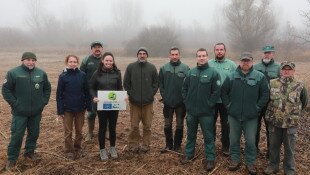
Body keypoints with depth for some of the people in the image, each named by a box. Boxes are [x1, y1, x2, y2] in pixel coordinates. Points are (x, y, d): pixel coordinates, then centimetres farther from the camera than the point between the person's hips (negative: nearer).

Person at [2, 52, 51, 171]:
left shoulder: (41, 73, 3)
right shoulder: (13, 73, -8)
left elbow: (47, 88, 13)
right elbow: (6, 90, -5)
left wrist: (43, 102, 5)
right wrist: (15, 104, -10)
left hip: (36, 112, 4)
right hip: (20, 112, -3)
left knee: (34, 133, 15)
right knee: (17, 135, 1)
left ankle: (30, 152, 35)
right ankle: (12, 159, 16)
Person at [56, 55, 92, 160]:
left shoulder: (82, 75, -2)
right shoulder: (63, 76, -6)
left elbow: (87, 92, 1)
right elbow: (59, 94, -4)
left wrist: (89, 107, -1)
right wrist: (60, 111, -8)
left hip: (80, 108, 2)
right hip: (67, 109, -1)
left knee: (79, 131, 13)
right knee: (68, 132, 9)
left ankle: (78, 149, 31)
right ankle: (69, 151, 24)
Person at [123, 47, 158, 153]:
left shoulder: (152, 67, 3)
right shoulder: (130, 67, 2)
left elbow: (156, 83, 7)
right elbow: (126, 83, 5)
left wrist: (151, 94, -2)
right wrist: (131, 94, -3)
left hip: (148, 102, 1)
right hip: (134, 102, -1)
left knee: (147, 126, 8)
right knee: (134, 126, 4)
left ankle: (146, 145, 20)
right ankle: (133, 145, 16)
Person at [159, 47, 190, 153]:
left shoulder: (185, 68, -4)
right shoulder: (164, 68, 1)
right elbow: (160, 84, 3)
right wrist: (164, 96, -5)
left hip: (181, 102, -1)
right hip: (168, 102, 2)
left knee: (180, 125, 10)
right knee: (167, 125, 11)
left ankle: (177, 146, 23)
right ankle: (169, 145, 25)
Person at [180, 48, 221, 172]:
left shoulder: (213, 73, -8)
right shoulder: (190, 72, 4)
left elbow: (216, 91, -10)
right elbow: (184, 88, 10)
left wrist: (209, 104, -12)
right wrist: (187, 102, 2)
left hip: (206, 112, -4)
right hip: (191, 111, 4)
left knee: (208, 136, 7)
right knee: (191, 135, 18)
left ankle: (210, 159, 19)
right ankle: (189, 154, 34)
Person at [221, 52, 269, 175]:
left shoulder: (260, 77, -3)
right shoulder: (231, 77, 0)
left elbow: (265, 94, 0)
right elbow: (223, 92, 7)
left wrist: (257, 108, -4)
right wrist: (228, 106, 1)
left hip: (251, 116, -1)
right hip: (234, 115, 2)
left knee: (251, 141, 7)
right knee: (234, 139, 12)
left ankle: (250, 163, 24)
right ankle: (235, 160, 28)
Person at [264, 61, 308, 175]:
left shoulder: (300, 86, -7)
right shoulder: (272, 83, -3)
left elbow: (304, 102, 7)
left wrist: (294, 113, 13)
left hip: (291, 123, -1)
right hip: (273, 121, 2)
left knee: (289, 148, 12)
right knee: (273, 146, 16)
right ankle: (273, 166, 34)